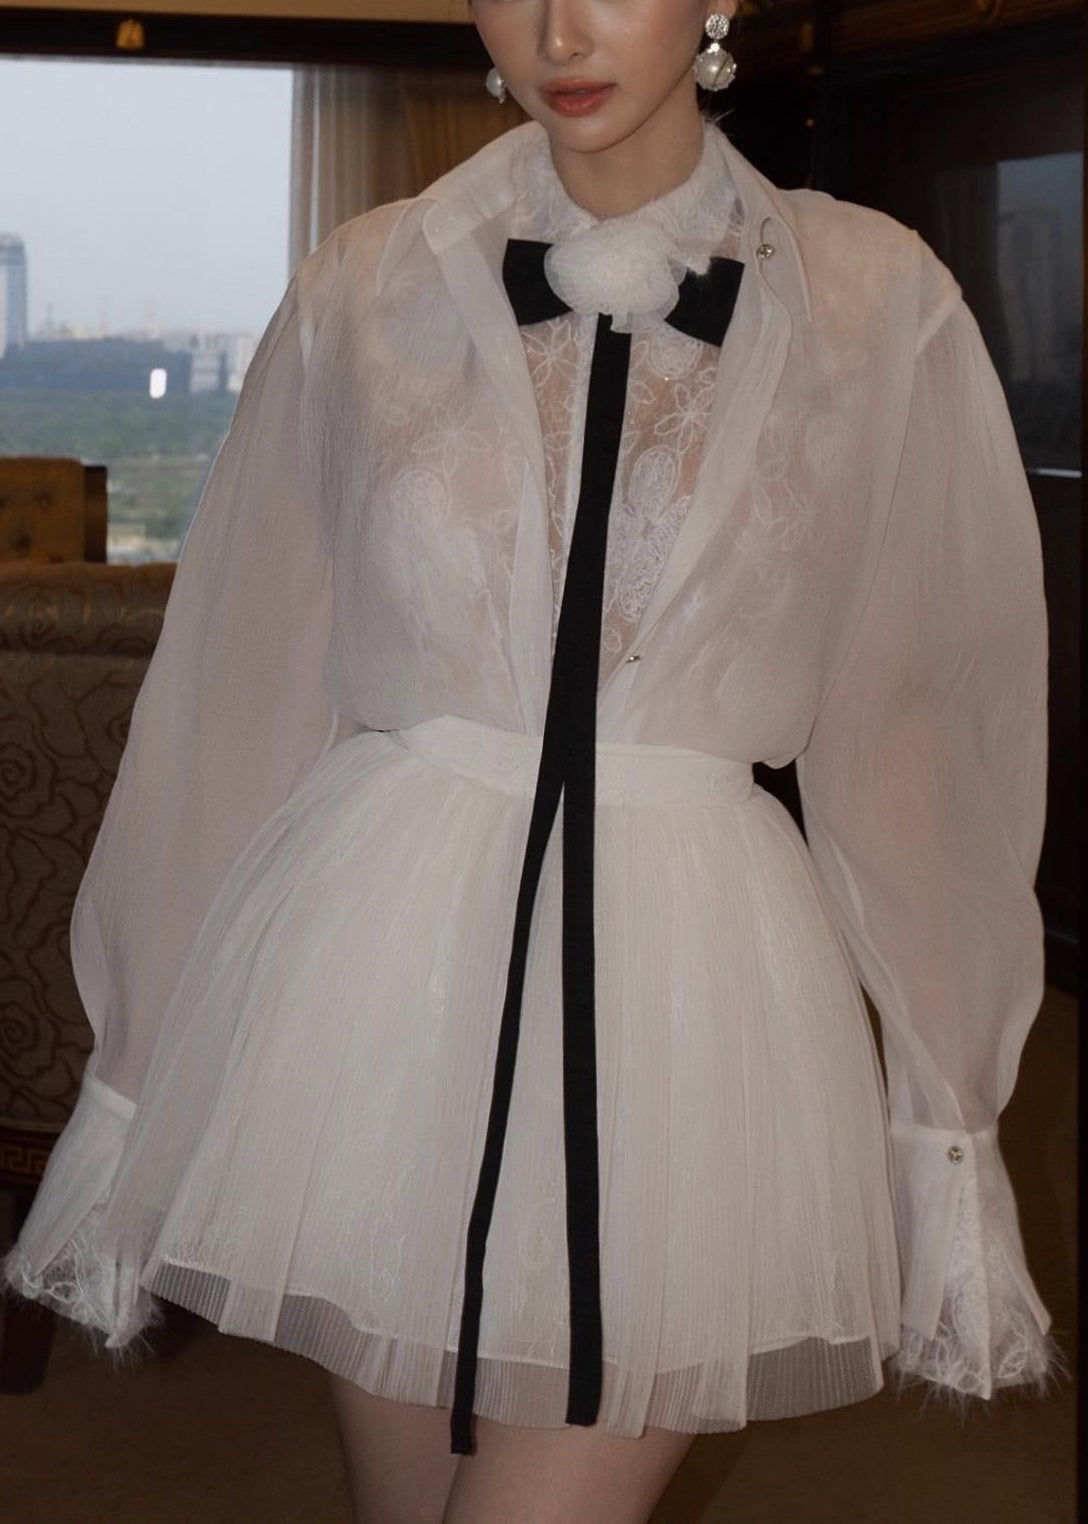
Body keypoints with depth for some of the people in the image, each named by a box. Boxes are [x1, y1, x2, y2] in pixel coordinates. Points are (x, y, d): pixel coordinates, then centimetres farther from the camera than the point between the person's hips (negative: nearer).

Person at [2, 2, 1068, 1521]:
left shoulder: (876, 302, 0)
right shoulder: (371, 287, 3)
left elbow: (916, 725, 5)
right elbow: (243, 688, 7)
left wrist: (949, 1128, 8)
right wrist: (141, 1067, 9)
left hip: (689, 983, -1)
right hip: (380, 966, 2)